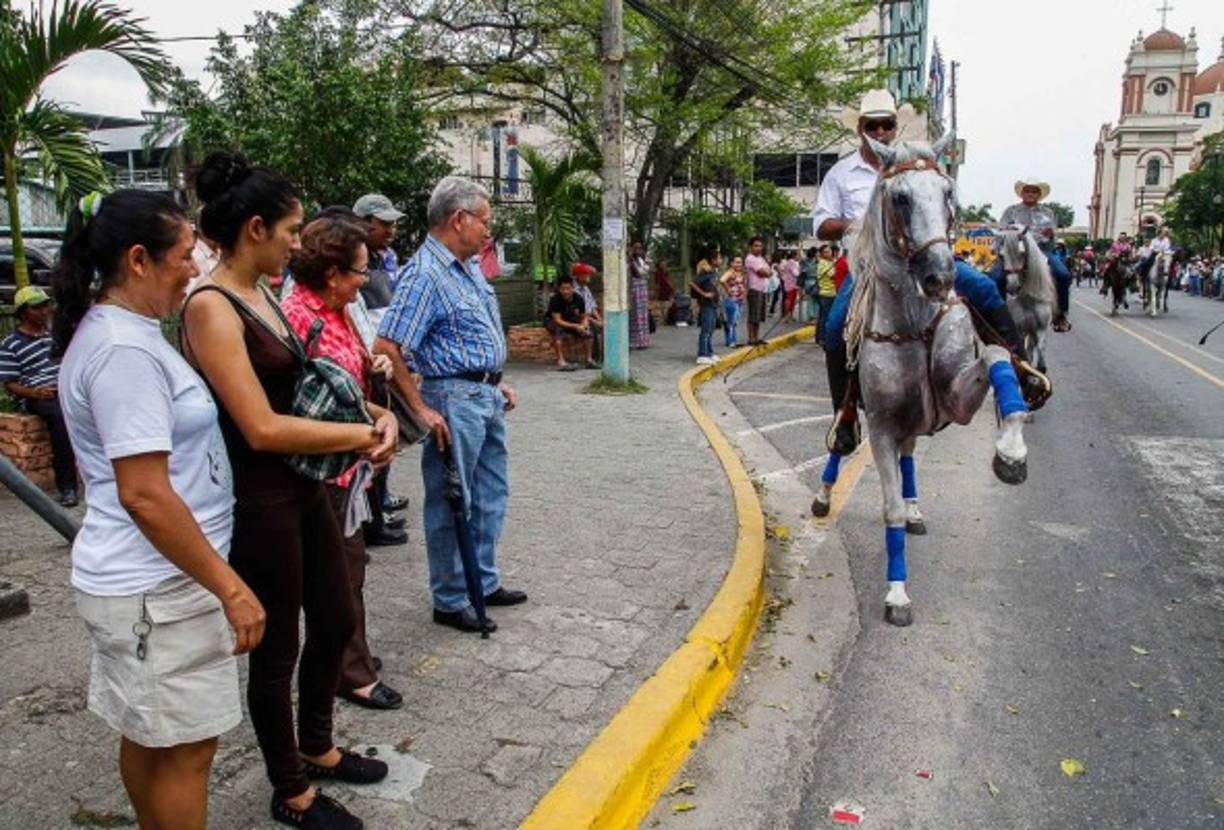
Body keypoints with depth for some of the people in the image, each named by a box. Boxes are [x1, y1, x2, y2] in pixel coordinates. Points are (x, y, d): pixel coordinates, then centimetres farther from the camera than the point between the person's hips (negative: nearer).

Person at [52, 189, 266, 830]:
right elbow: (144, 495, -25)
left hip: (134, 580, 10)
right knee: (185, 748, 4)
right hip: (159, 588, -10)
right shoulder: (126, 349, -21)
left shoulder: (110, 332, 10)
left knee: (146, 735, 21)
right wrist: (230, 588, -21)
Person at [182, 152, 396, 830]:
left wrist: (373, 414, -4)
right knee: (277, 648, 9)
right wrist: (362, 436, -16)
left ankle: (316, 747, 45)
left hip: (303, 487, 9)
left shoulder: (262, 297, 9)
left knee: (336, 622, 21)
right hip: (257, 500, -9)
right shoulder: (211, 307, -19)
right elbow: (263, 428, -25)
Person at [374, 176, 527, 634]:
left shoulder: (468, 270, 12)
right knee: (451, 504, 3)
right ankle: (450, 601, 17)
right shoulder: (424, 274, -17)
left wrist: (497, 383, 18)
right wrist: (422, 410, -21)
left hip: (486, 398, 10)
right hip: (454, 399, -10)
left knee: (490, 494, 18)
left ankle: (484, 583, 32)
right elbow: (385, 347, -23)